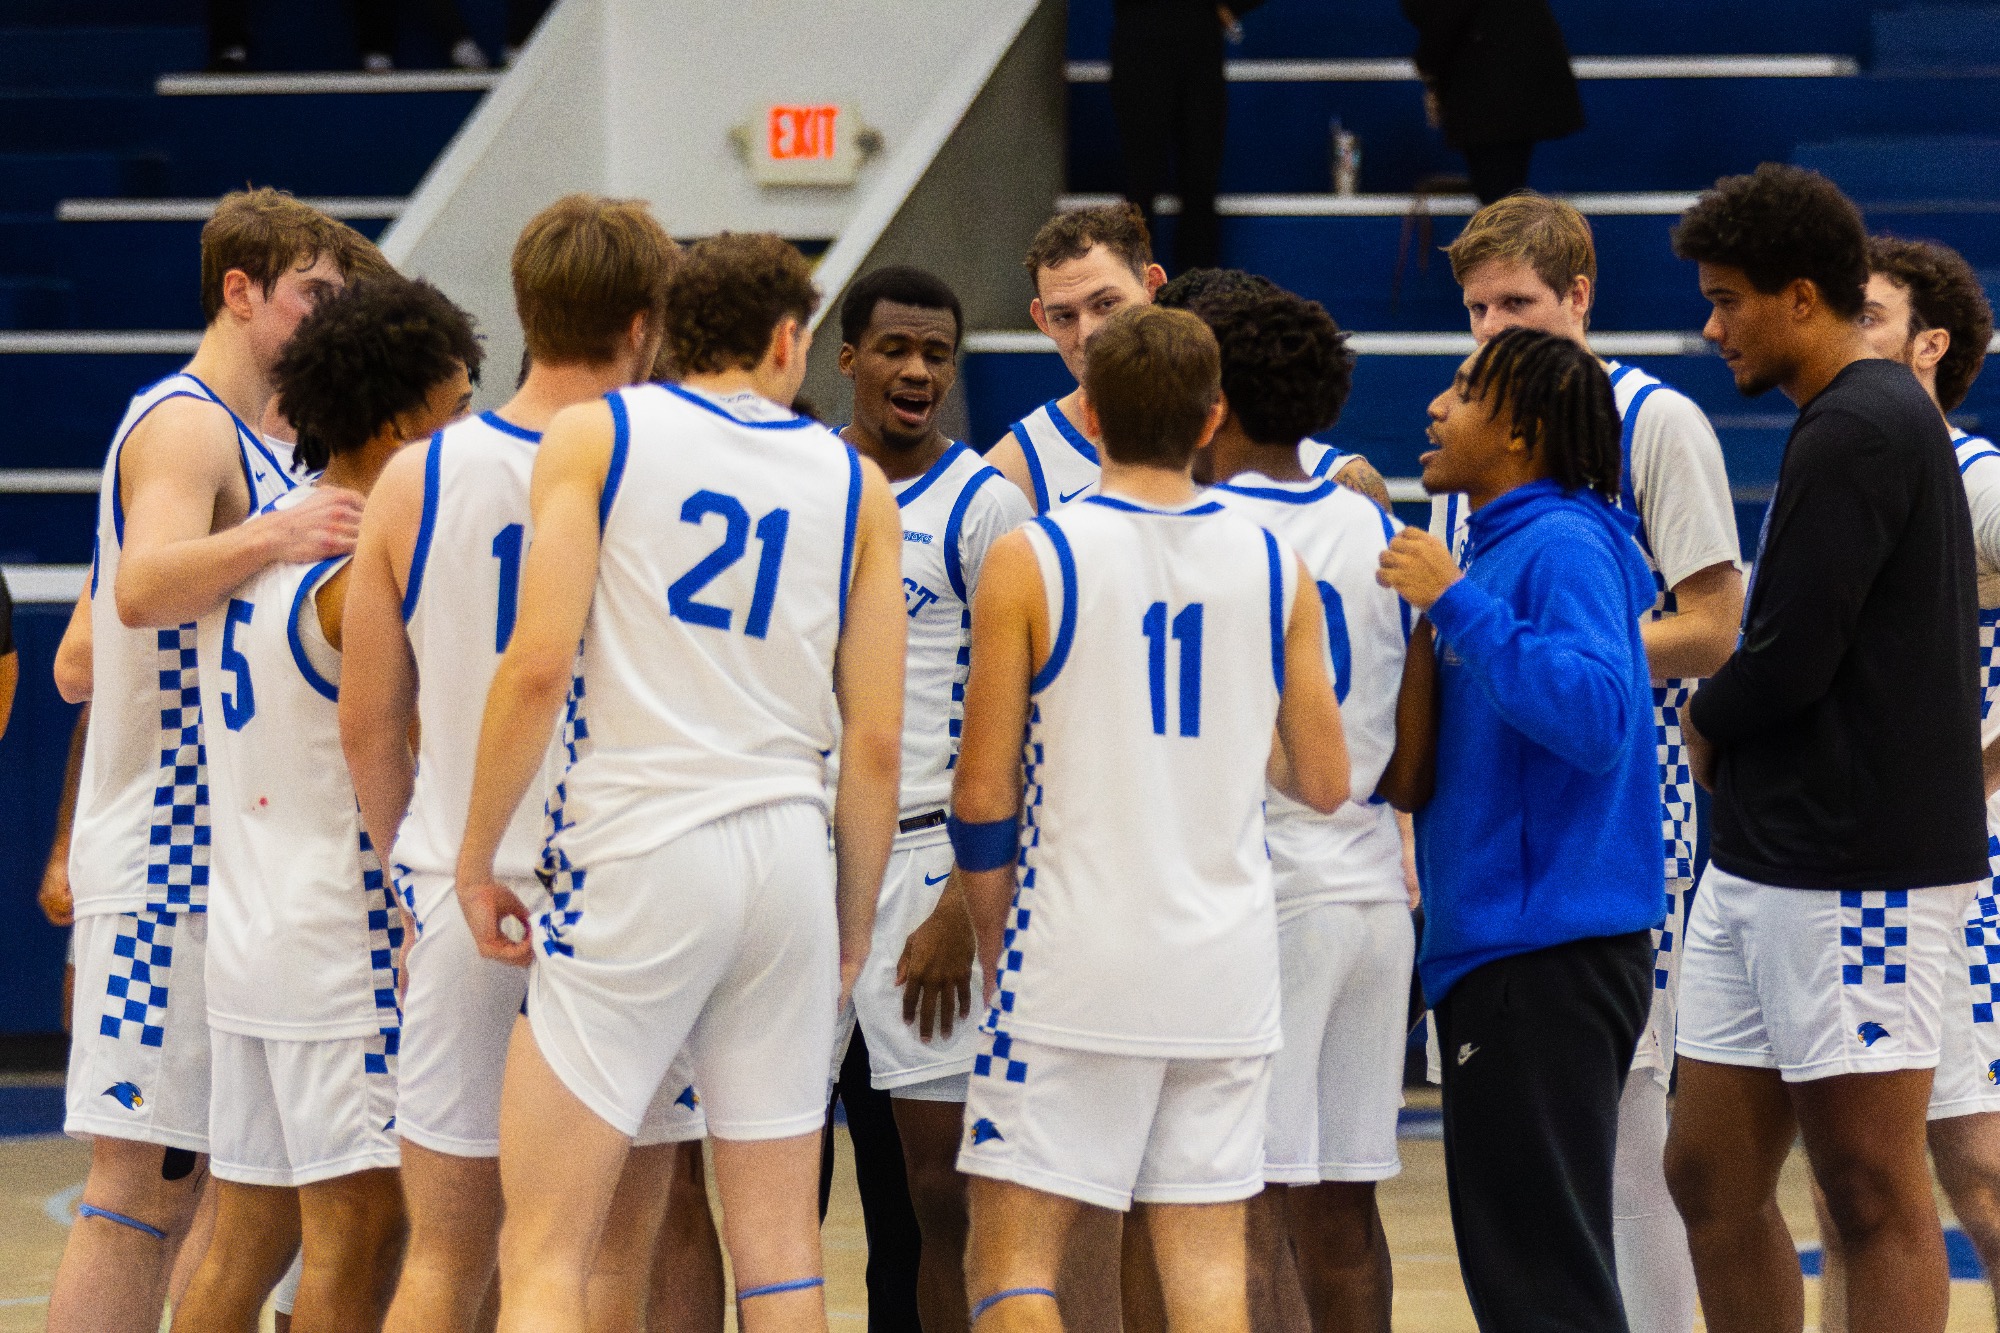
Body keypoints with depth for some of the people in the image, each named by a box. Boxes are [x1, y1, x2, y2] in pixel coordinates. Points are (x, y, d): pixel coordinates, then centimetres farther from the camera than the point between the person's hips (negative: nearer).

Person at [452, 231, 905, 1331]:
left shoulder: (593, 437, 3)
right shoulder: (856, 484, 11)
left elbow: (538, 664, -8)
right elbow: (876, 739, 8)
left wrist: (475, 859, 1)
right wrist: (852, 928, 18)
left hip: (638, 850, -4)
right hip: (790, 861, 4)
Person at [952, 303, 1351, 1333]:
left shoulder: (1031, 559, -7)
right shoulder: (1273, 566, 3)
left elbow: (983, 794, -7)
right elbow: (1323, 783, 8)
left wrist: (997, 946, 8)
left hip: (1079, 958, -4)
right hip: (1230, 962, 4)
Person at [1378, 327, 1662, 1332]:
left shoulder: (1563, 545, -14)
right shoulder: (1502, 543, 16)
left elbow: (1594, 716, -29)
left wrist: (1458, 605, -25)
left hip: (1549, 956, -11)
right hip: (1497, 948, 11)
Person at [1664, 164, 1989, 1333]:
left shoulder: (1858, 431, -14)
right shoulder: (1891, 417, 18)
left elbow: (1792, 656, -19)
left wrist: (1708, 729, 0)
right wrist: (1729, 742, 7)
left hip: (1856, 872, -10)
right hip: (1767, 862, 10)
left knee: (1874, 1198, -5)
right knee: (1714, 1179, 11)